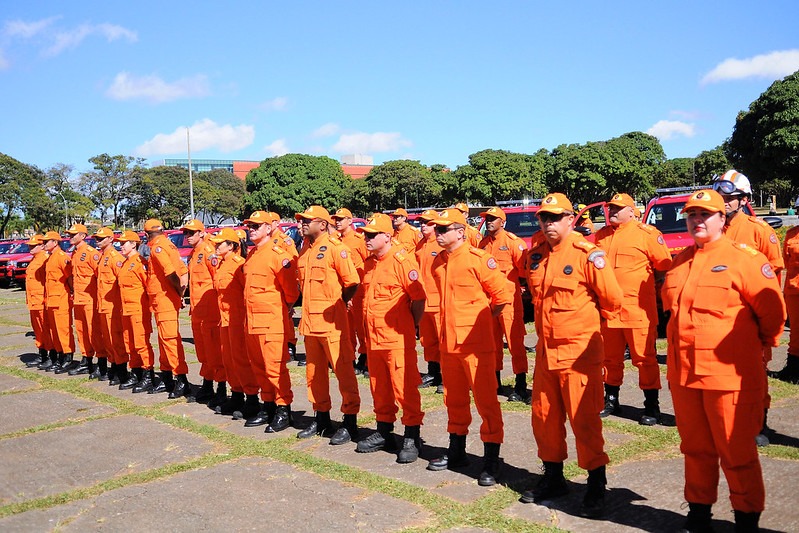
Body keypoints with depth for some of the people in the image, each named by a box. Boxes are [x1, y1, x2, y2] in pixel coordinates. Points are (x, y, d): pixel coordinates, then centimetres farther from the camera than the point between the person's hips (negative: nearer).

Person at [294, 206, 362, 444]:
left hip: (332, 321, -8)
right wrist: (309, 305, 13)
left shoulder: (335, 248, -11)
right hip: (310, 321, 8)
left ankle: (350, 422, 5)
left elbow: (352, 282, -13)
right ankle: (321, 417, 28)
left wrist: (336, 304, -3)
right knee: (314, 371, 15)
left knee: (343, 369, -2)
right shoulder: (305, 250, 13)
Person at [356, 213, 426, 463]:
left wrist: (413, 325, -2)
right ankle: (384, 432, 30)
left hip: (398, 337, -8)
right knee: (379, 388, 17)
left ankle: (412, 438, 8)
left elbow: (418, 297, -11)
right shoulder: (369, 263, 12)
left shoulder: (402, 261, -13)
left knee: (404, 388, -2)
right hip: (373, 337, 8)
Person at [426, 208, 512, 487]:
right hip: (449, 341, 8)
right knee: (454, 399, 18)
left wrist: (482, 318, -1)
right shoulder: (438, 262, 8)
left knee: (486, 400, -1)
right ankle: (456, 451, 32)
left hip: (476, 343, -7)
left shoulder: (478, 259, -14)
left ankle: (491, 460, 8)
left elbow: (503, 295, -10)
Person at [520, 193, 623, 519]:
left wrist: (589, 321, 3)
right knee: (544, 417, 14)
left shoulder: (587, 253, -13)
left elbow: (612, 298, -8)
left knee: (585, 420, -1)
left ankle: (596, 488, 14)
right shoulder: (535, 256, 6)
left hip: (579, 351, -7)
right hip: (546, 350, 7)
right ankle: (553, 478, 32)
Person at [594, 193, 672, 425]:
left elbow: (664, 264, -2)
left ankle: (652, 406, 11)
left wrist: (638, 272, 4)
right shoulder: (601, 235, 12)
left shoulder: (647, 233, -5)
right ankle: (611, 401, 30)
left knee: (645, 358, 1)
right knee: (610, 358, 15)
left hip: (638, 309, -5)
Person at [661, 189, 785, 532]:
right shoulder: (680, 262, 11)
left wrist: (761, 342, 9)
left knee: (737, 452, 5)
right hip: (684, 373, 6)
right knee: (695, 448, 17)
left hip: (729, 374, -6)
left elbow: (772, 310, -4)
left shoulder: (743, 258, -8)